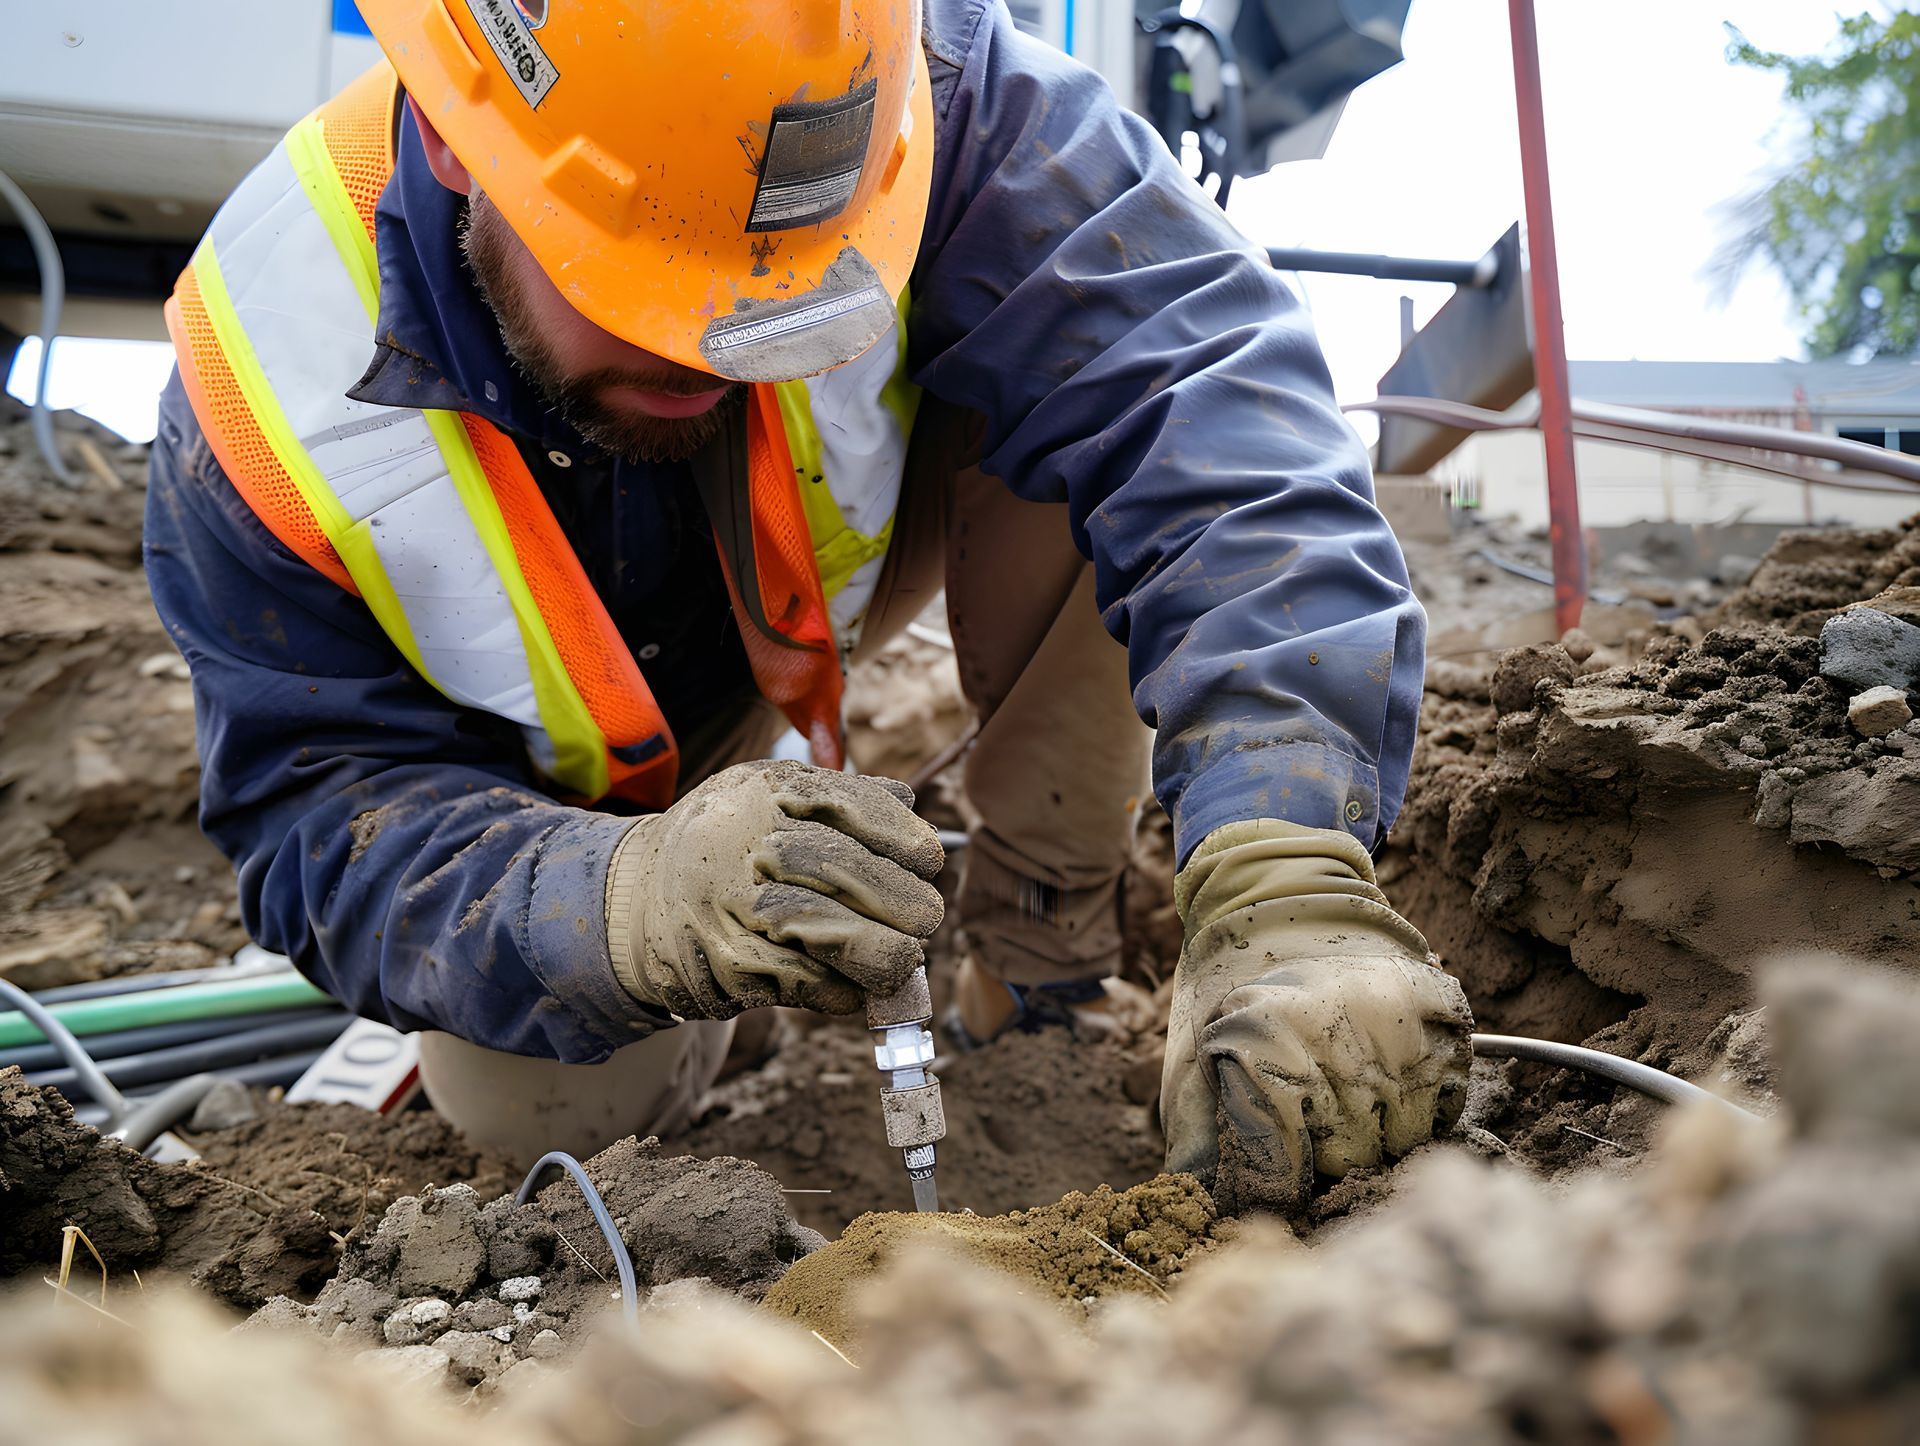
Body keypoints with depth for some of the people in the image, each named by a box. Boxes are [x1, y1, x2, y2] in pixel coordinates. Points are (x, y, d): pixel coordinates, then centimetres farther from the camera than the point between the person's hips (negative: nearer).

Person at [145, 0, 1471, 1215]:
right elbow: (327, 811, -29)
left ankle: (1041, 971, -11)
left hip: (860, 547, 0)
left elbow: (1203, 401, -46)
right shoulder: (272, 388, -34)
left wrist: (1283, 884, -59)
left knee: (1096, 397, -29)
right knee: (540, 1114, -13)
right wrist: (630, 901, -52)